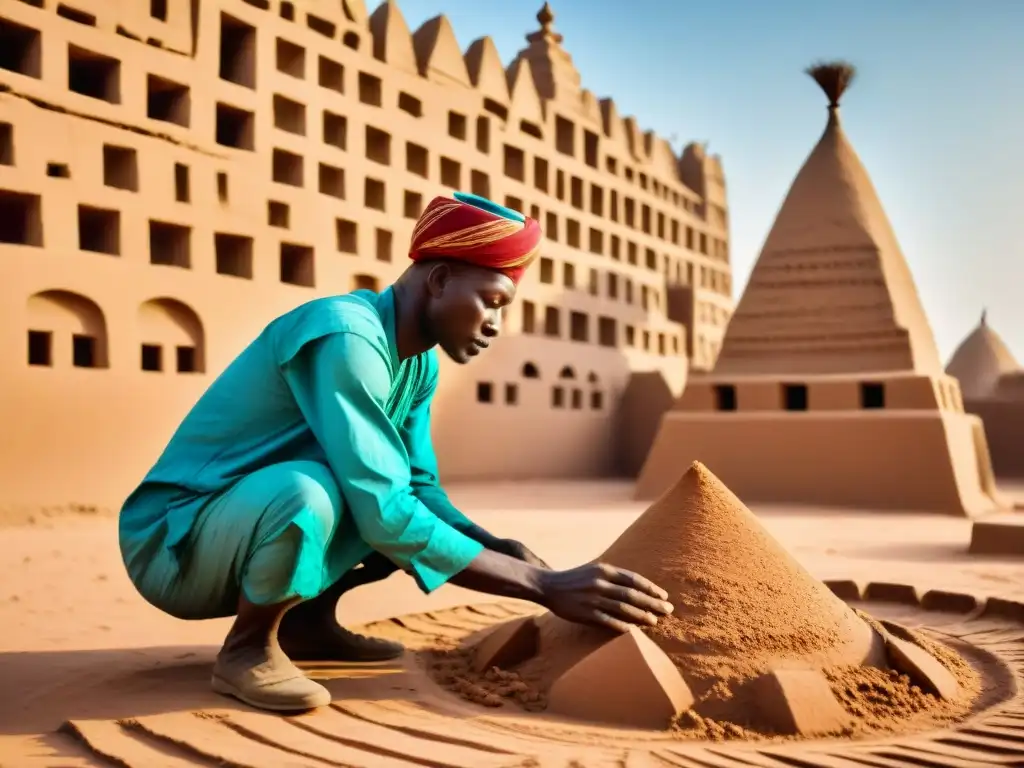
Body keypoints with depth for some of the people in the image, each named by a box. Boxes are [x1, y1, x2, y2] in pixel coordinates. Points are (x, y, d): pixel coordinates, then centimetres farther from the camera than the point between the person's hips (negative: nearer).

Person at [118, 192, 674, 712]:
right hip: (173, 544, -8)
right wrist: (546, 586, -30)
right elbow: (385, 516, -32)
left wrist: (511, 554, -12)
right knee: (307, 492, -37)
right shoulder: (345, 336, -27)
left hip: (263, 525, 8)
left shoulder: (420, 365, 2)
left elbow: (419, 488, 5)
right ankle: (248, 645, -10)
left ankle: (308, 621, 9)